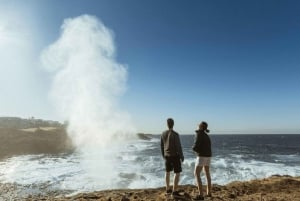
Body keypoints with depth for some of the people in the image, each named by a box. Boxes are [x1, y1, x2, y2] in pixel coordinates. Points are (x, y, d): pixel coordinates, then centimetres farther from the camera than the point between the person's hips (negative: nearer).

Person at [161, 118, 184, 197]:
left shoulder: (163, 133, 0)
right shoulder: (175, 134, -18)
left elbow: (162, 146, 8)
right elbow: (178, 146, -17)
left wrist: (163, 155, 21)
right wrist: (182, 156, -6)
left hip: (167, 156, 6)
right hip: (175, 156, -6)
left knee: (167, 172, 19)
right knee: (177, 173, 4)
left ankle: (168, 190, 25)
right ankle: (174, 191, 1)